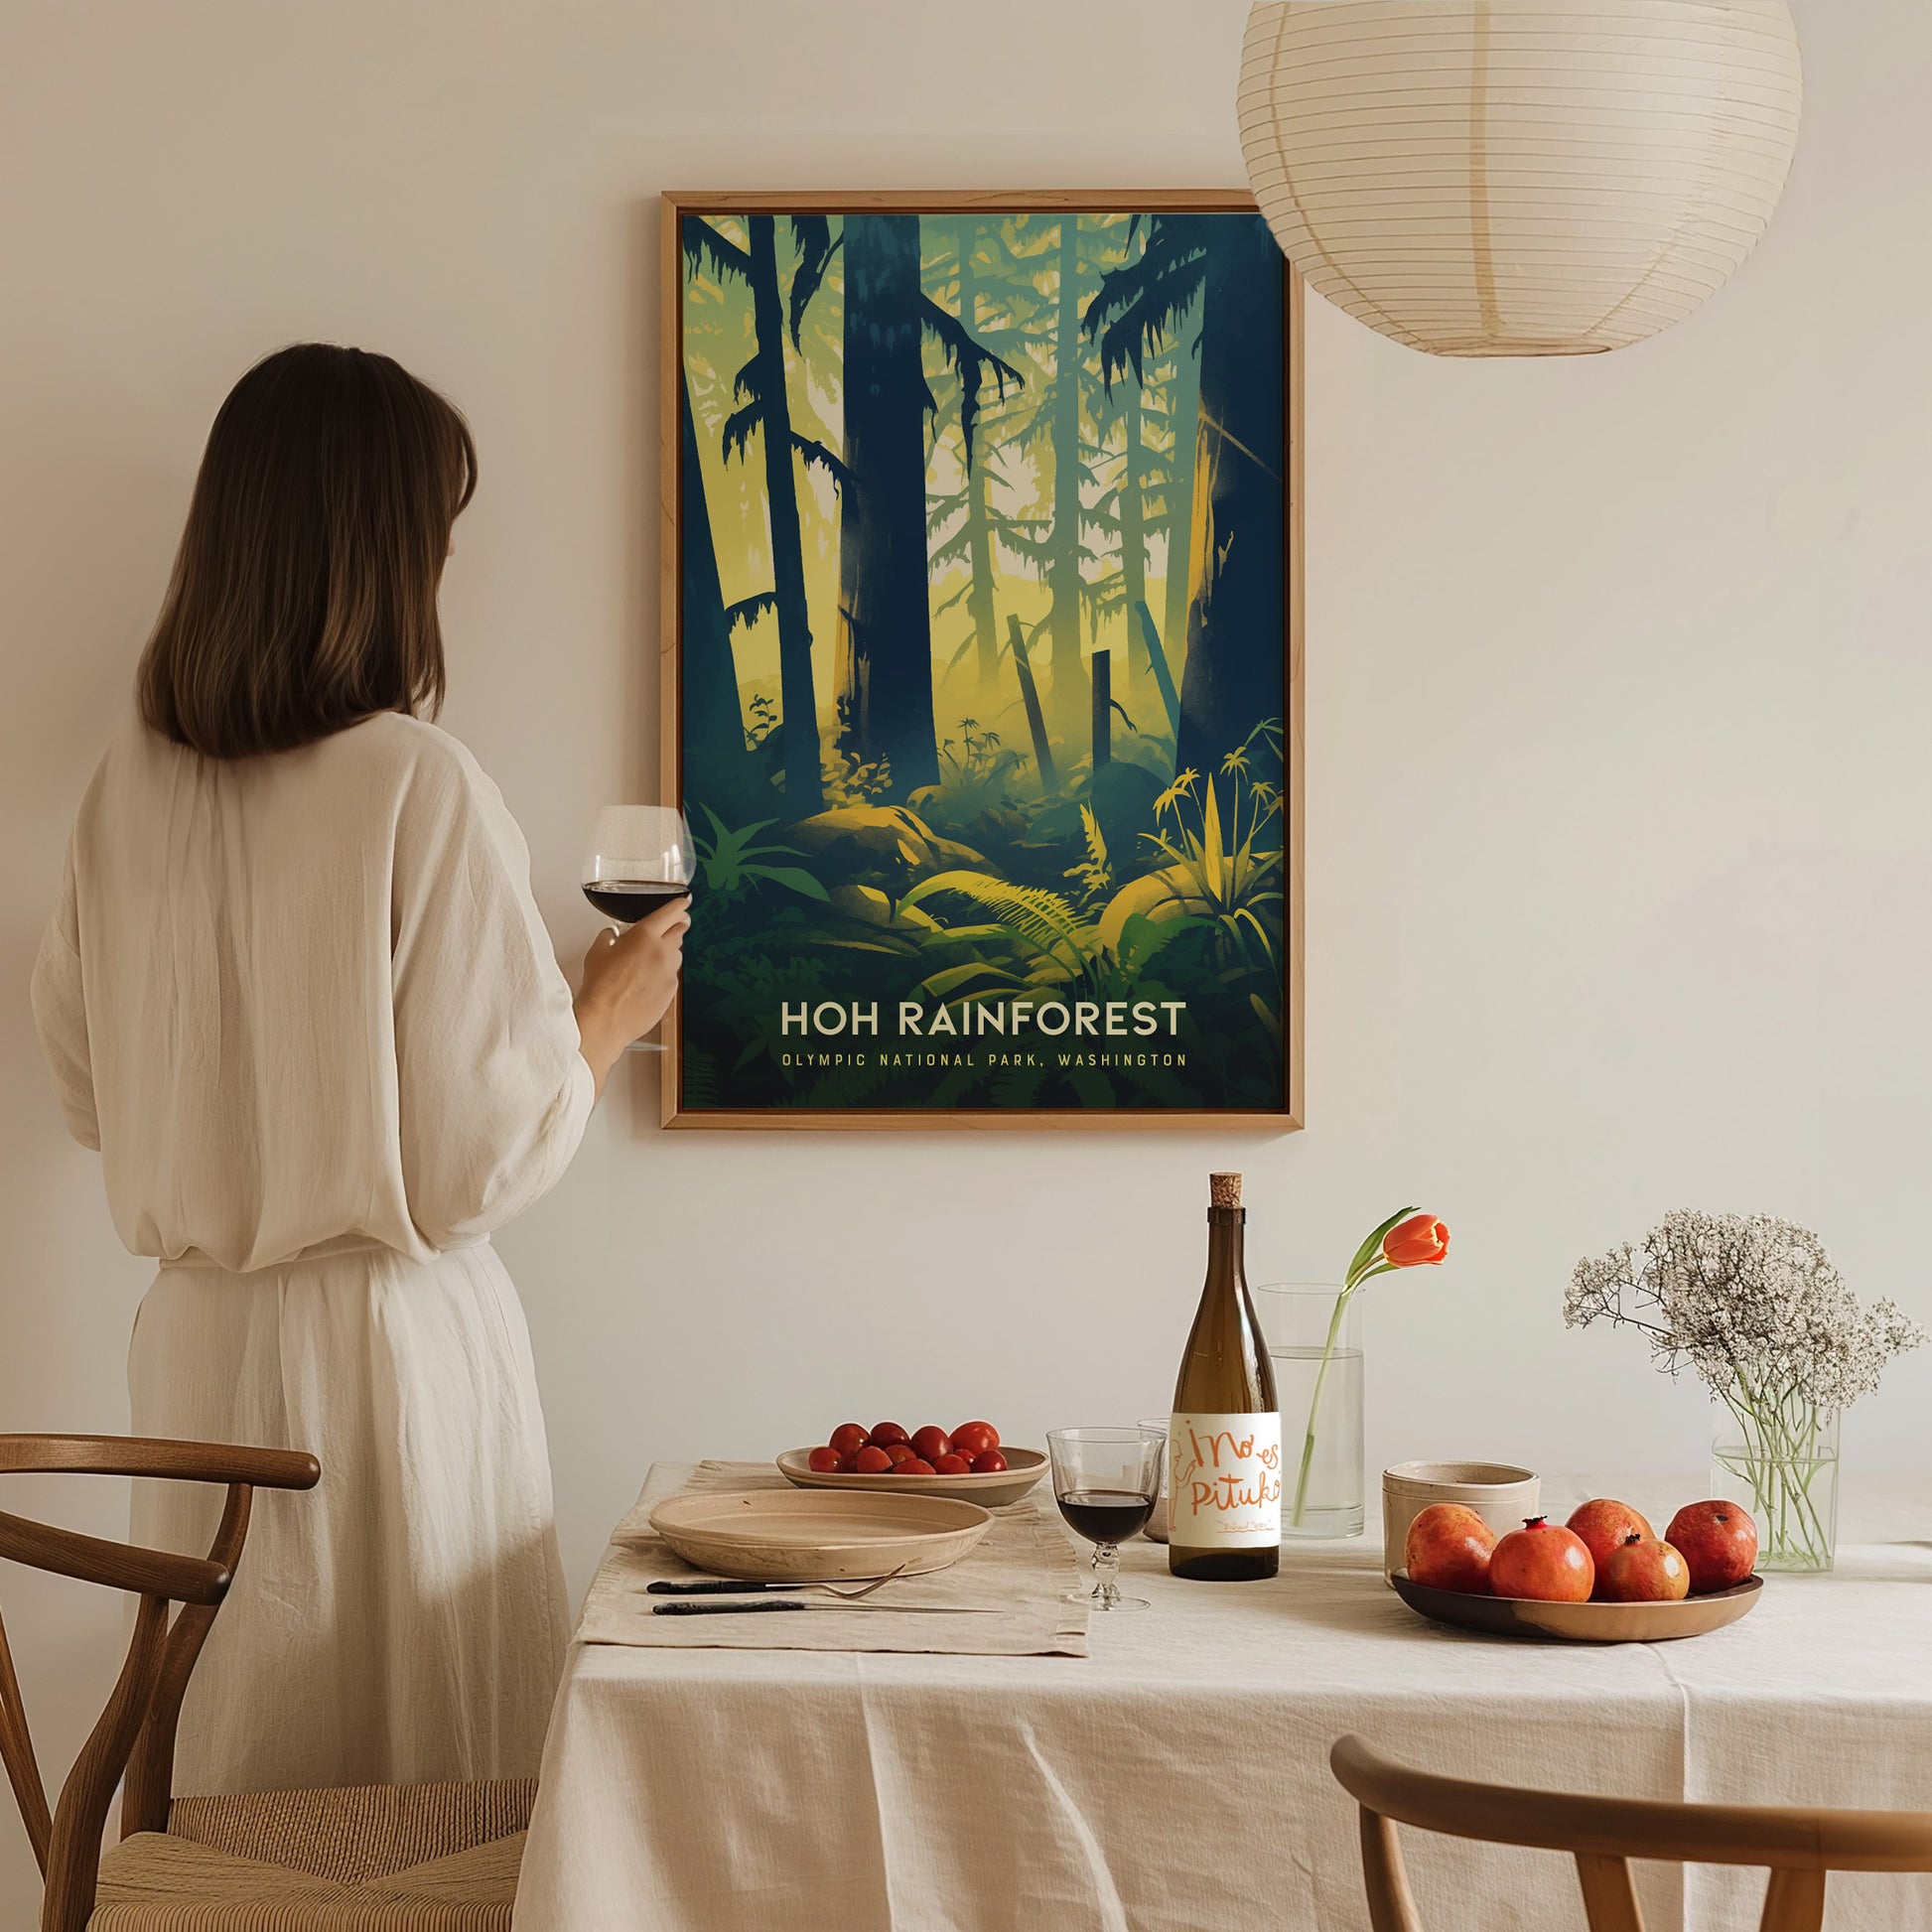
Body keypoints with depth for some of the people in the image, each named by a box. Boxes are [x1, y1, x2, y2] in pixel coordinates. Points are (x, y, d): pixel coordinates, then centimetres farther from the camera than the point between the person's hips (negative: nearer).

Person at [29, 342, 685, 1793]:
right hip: (389, 1343, -6)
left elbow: (90, 1091, 11)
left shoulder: (132, 785, 0)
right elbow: (485, 1155, -14)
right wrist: (609, 1014, 3)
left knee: (234, 1776, 16)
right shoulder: (421, 788, -17)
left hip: (196, 1343, 6)